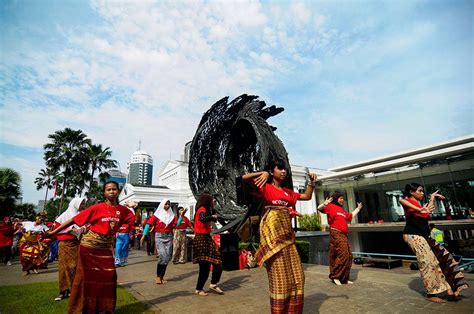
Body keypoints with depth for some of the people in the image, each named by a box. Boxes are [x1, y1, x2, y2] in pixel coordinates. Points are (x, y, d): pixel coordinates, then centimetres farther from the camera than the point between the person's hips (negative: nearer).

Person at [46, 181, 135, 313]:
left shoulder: (123, 210, -2)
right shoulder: (97, 208, -13)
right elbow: (74, 220, -12)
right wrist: (53, 232, -14)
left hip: (106, 247, 3)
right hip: (89, 245, -3)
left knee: (109, 276, 2)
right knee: (87, 276, 7)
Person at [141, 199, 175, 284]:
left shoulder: (171, 215, 6)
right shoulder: (157, 215, -3)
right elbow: (149, 223, -6)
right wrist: (144, 235, -14)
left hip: (169, 237, 4)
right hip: (159, 237, -4)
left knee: (167, 257, 3)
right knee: (162, 256, -16)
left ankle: (162, 276, 18)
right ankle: (158, 276, 0)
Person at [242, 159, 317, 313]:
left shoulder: (288, 191, 20)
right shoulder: (266, 187, 1)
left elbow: (307, 196, 25)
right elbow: (244, 178, -10)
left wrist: (311, 182, 15)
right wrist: (263, 173, -18)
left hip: (287, 232, 7)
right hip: (273, 230, -7)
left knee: (295, 274, 10)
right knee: (279, 274, -4)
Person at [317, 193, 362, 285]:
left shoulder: (342, 211, 24)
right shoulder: (331, 206, -2)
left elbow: (351, 216, 42)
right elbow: (319, 208, -18)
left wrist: (358, 208, 43)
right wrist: (325, 204, -38)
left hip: (344, 235, 9)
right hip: (336, 234, -9)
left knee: (349, 256, 10)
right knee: (343, 255, -14)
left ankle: (344, 278, 20)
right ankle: (335, 276, -4)